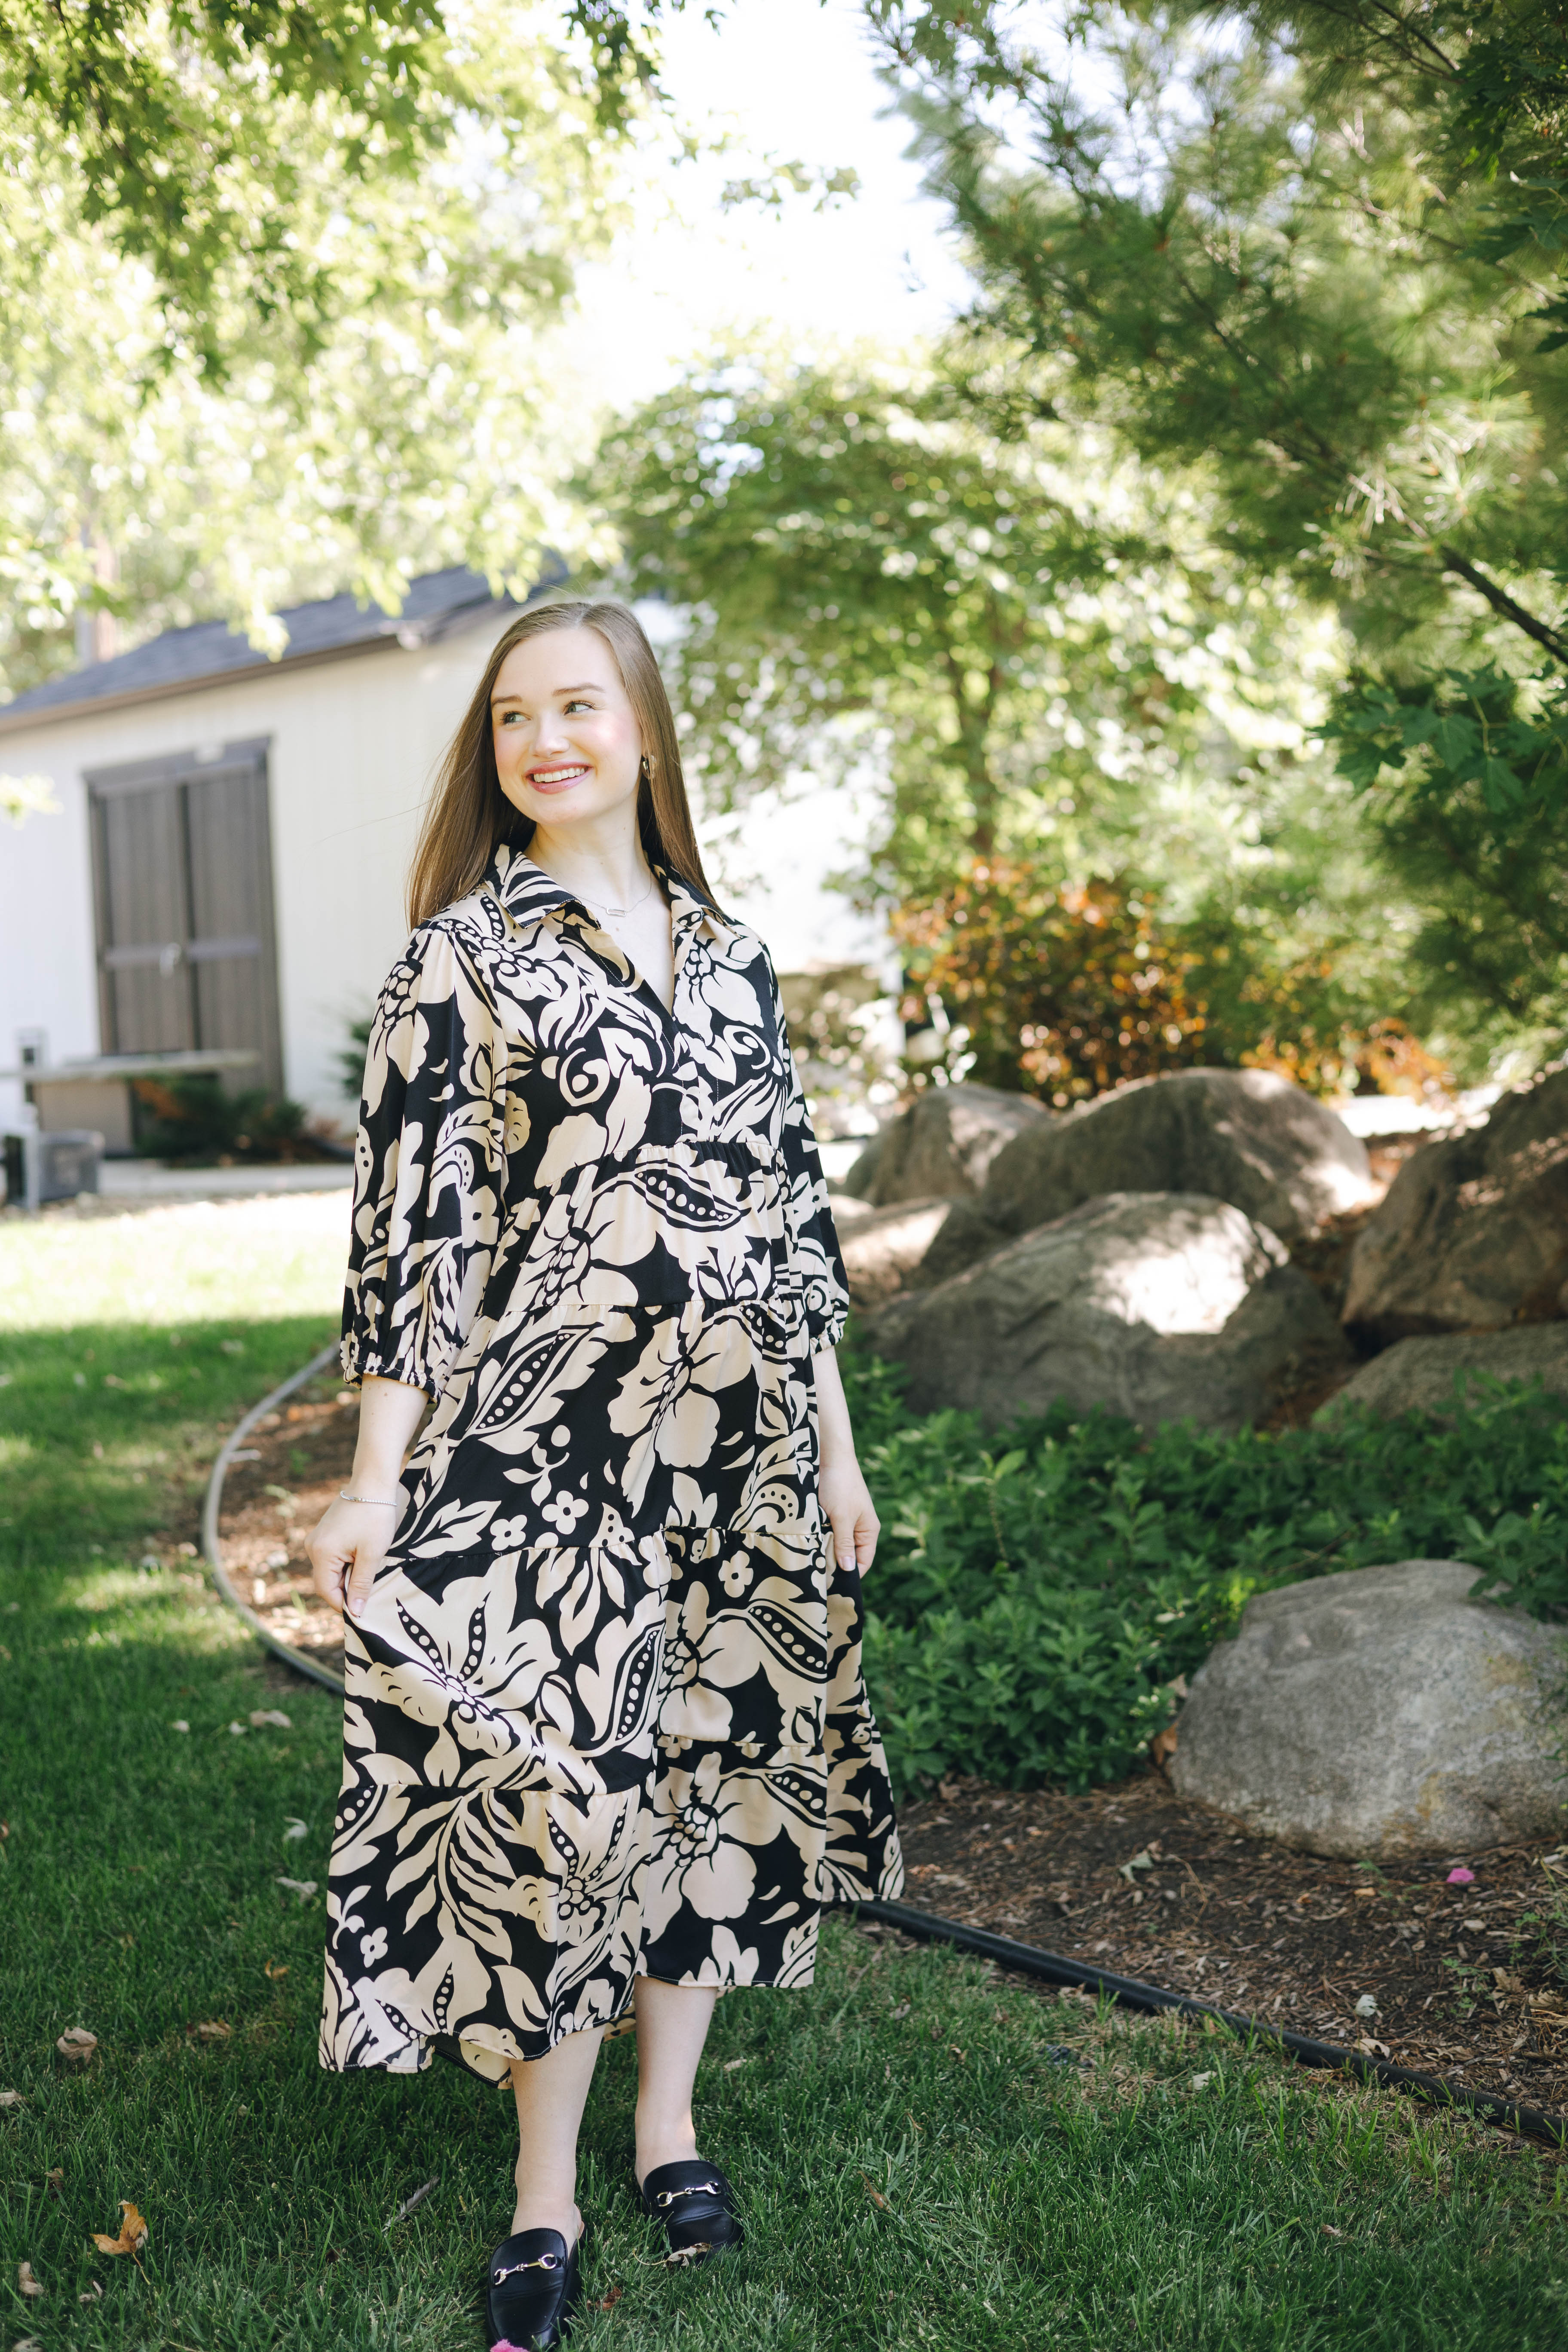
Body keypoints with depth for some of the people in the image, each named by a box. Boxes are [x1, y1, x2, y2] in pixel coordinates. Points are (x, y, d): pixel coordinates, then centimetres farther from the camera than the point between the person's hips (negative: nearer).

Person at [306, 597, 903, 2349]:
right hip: (540, 1446, -4)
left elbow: (787, 1207, 12)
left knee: (714, 1765, 12)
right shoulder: (459, 958, -3)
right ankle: (546, 2198, 18)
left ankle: (668, 2122, 32)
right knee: (554, 1787, 0)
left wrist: (834, 1450, 11)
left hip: (737, 1442, 5)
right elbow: (406, 1217, -7)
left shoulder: (729, 955, 10)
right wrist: (379, 1481, -11)